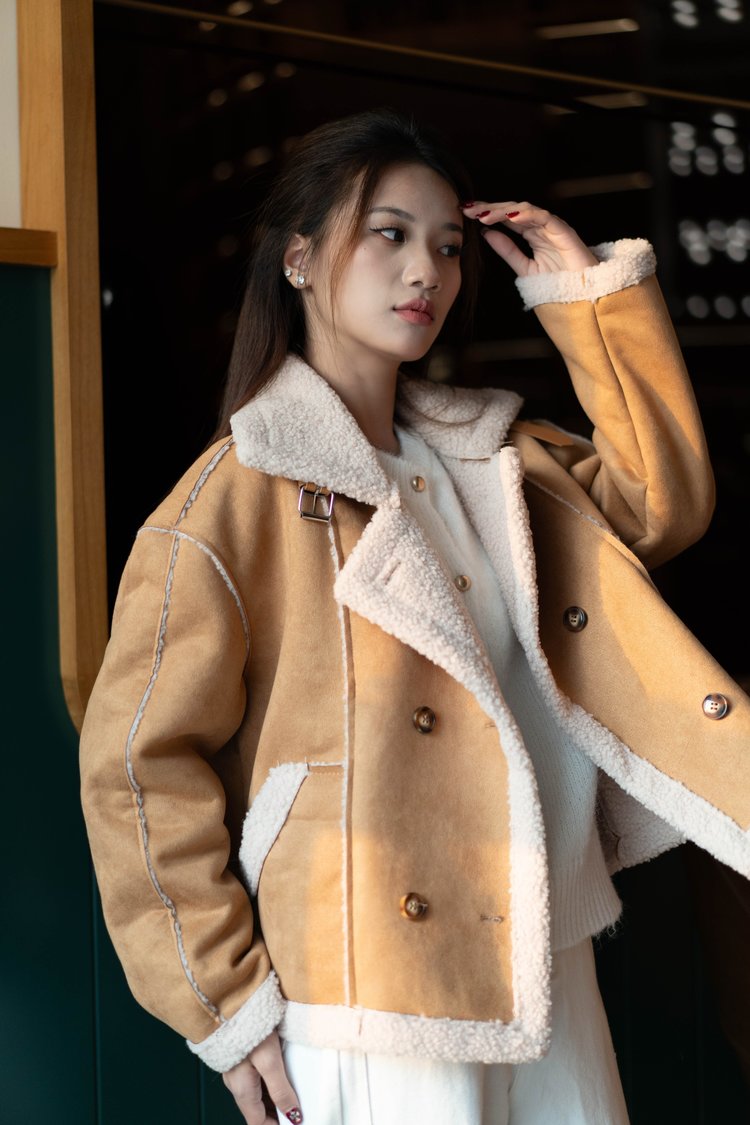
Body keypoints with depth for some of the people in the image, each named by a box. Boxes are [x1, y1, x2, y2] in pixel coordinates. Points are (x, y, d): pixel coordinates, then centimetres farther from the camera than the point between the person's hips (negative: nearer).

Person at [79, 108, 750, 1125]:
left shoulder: (492, 459, 12)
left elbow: (663, 501, 3)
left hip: (542, 969, 6)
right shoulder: (240, 496, -9)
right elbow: (139, 760, -10)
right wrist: (227, 1002, -9)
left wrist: (593, 295, 2)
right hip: (375, 1007, -6)